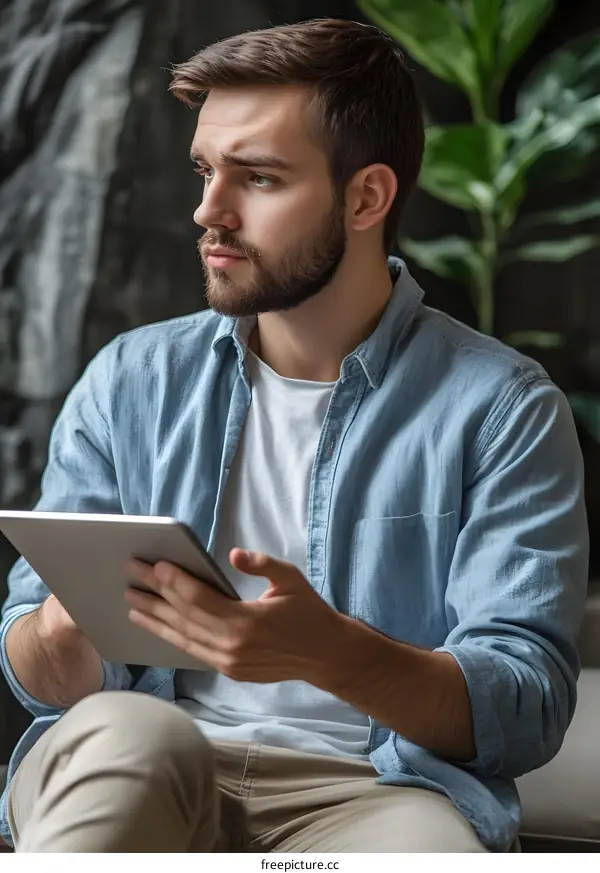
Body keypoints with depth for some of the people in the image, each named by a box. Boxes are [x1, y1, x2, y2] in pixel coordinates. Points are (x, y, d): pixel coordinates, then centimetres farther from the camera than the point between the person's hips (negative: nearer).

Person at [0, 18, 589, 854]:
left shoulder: (503, 408, 3)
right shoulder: (131, 381, 13)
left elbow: (529, 708, -6)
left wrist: (326, 651, -26)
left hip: (373, 792, -2)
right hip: (127, 783, 3)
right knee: (127, 732, -33)